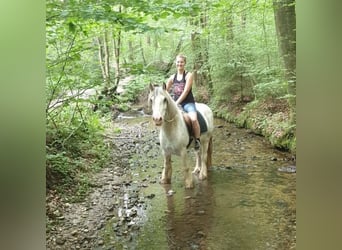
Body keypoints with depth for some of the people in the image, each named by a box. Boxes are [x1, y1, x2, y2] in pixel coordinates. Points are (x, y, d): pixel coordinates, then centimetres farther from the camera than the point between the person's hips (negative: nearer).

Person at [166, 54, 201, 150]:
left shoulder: (189, 75, -3)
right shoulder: (173, 77, 12)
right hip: (175, 103, 6)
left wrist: (177, 103, -19)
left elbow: (186, 91, -13)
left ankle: (197, 140, -13)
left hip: (188, 103, -6)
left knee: (194, 119, -33)